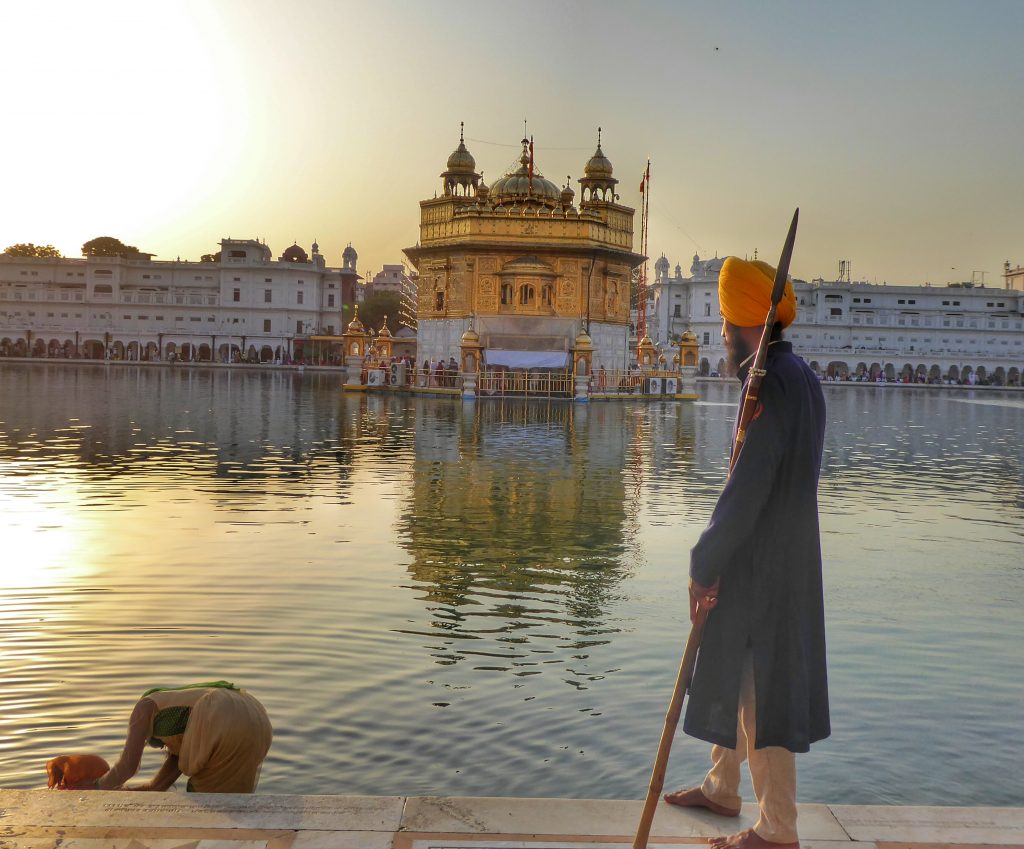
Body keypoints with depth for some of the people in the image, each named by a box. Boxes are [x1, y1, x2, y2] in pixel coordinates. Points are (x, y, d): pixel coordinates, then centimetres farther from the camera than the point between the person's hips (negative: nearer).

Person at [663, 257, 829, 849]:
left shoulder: (772, 385, -22)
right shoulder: (800, 377, 10)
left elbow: (747, 489, -26)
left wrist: (704, 566, -18)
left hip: (765, 570, -10)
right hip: (781, 558, 10)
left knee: (762, 692, 2)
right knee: (735, 678, 22)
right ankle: (723, 788, 38)